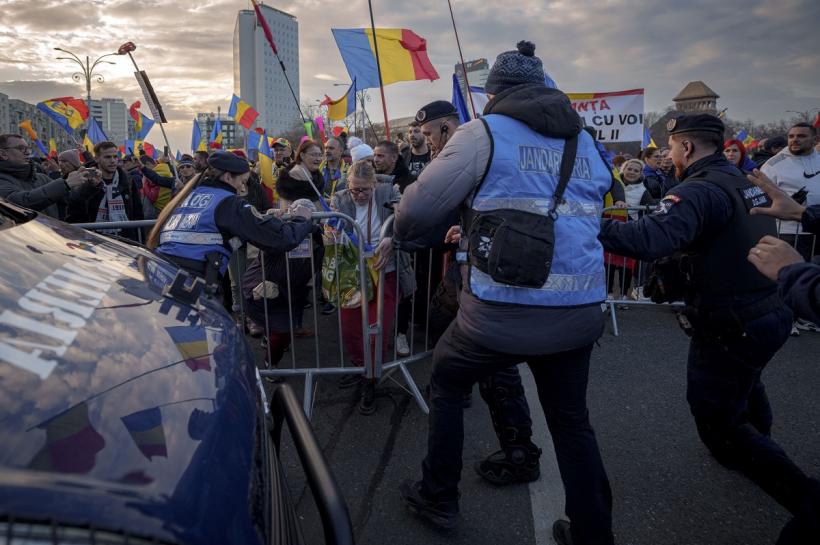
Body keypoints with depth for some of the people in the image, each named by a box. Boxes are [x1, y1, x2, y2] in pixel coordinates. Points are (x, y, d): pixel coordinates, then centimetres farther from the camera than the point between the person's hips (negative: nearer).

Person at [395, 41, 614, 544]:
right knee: (571, 418, 22)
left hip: (502, 311, -4)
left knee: (446, 384, 23)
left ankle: (438, 499, 35)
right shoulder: (585, 141, 16)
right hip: (580, 310, 5)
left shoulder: (483, 133, -2)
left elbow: (414, 215, -9)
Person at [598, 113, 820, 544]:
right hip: (772, 313, 10)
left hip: (732, 327, -10)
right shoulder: (747, 182, 8)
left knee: (720, 427, 4)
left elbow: (649, 240, -39)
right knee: (743, 380, 37)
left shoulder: (699, 191, -22)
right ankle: (758, 443, 62)